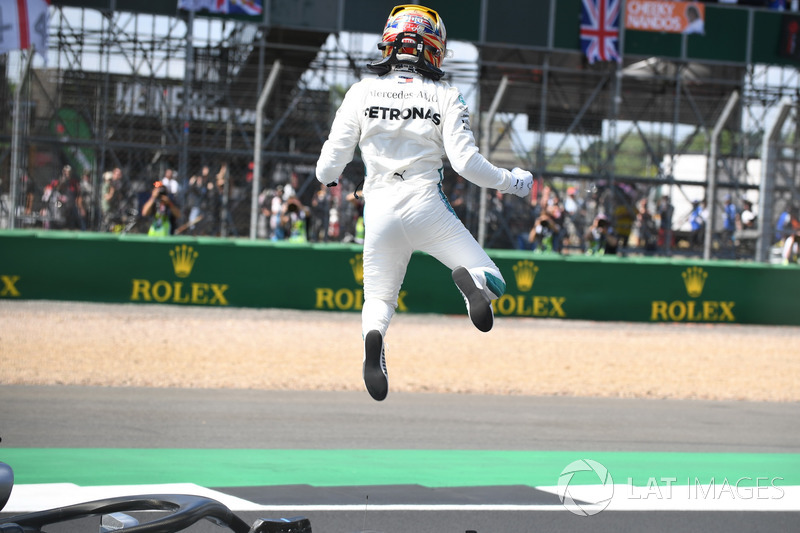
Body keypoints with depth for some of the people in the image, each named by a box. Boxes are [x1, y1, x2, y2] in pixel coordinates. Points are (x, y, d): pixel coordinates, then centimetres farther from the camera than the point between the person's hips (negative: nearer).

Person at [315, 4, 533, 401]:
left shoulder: (362, 92, 3)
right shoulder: (445, 97, 0)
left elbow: (331, 163, 4)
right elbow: (465, 161, -7)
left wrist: (327, 178, 28)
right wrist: (513, 182, 10)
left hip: (379, 209, 2)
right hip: (427, 209, -2)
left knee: (379, 299, 19)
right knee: (494, 283, 6)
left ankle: (373, 336, -19)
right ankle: (473, 279, -34)